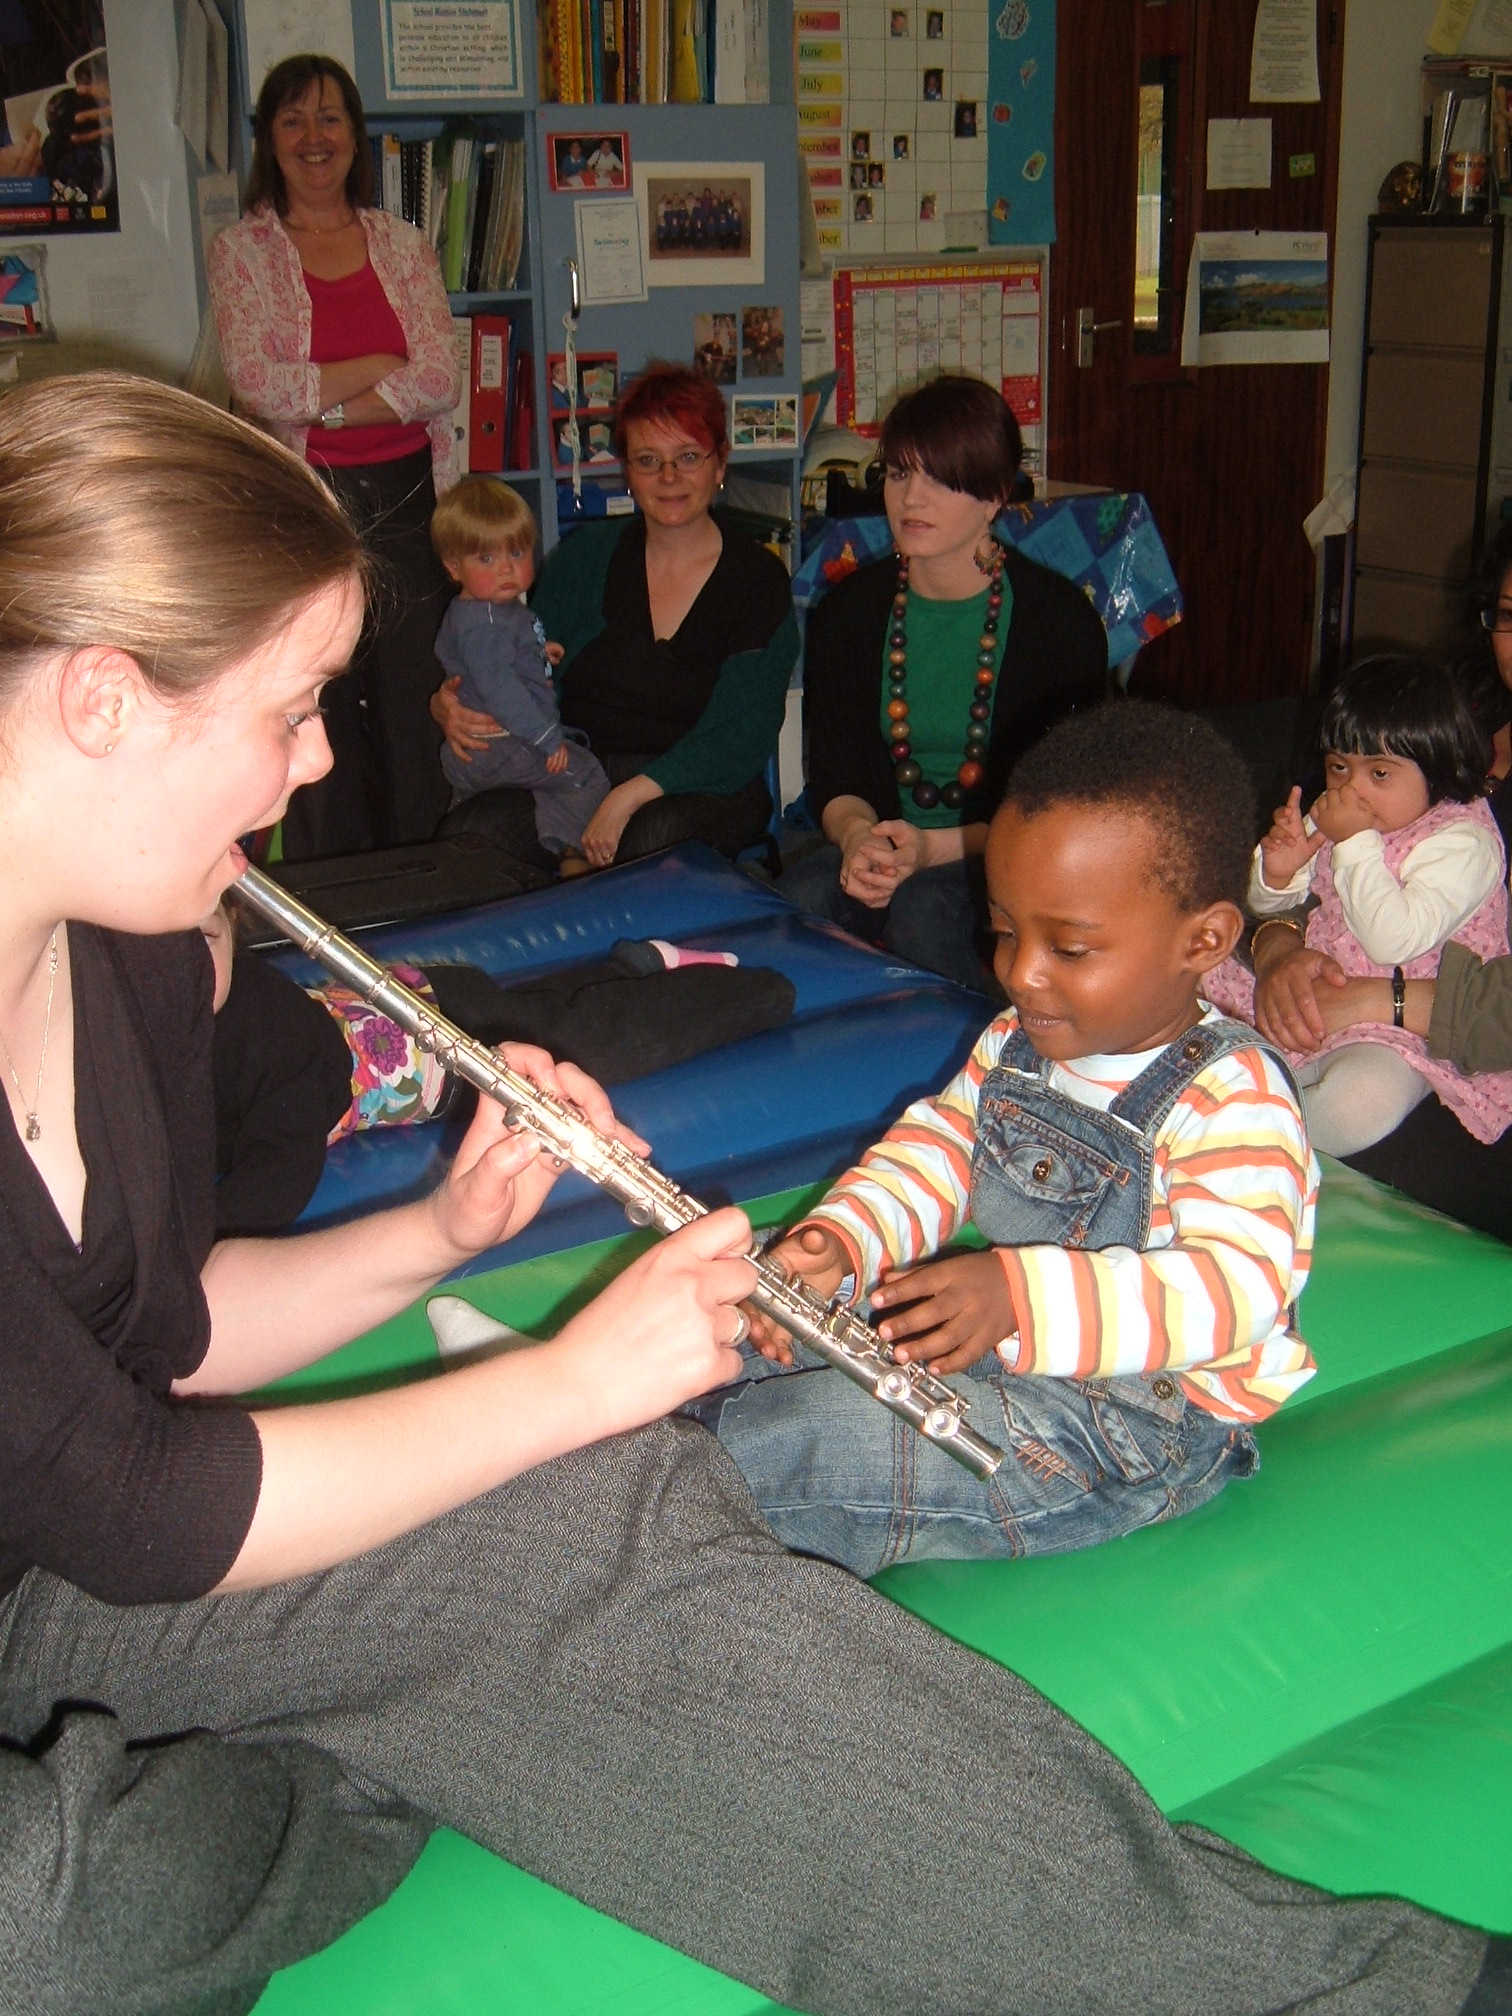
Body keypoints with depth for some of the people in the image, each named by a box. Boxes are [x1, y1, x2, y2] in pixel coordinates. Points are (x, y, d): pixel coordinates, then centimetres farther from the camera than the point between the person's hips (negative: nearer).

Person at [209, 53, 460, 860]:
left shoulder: (403, 245, 10)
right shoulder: (240, 250, 3)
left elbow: (443, 382, -4)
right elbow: (257, 387, -11)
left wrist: (319, 403, -11)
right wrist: (385, 368, -7)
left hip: (407, 499, 2)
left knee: (416, 714, 5)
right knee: (320, 722, 1)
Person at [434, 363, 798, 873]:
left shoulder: (758, 582, 1)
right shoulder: (585, 555, 12)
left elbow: (739, 739, -9)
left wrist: (633, 795, -24)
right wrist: (453, 708, -11)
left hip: (700, 792, -3)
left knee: (656, 837, -39)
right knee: (471, 830, -28)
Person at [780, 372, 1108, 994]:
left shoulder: (1060, 619, -7)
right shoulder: (847, 611, 5)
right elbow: (832, 777, 5)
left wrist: (937, 847, -22)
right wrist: (858, 837, -20)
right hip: (886, 846, 3)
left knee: (923, 910, -35)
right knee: (804, 894, -29)